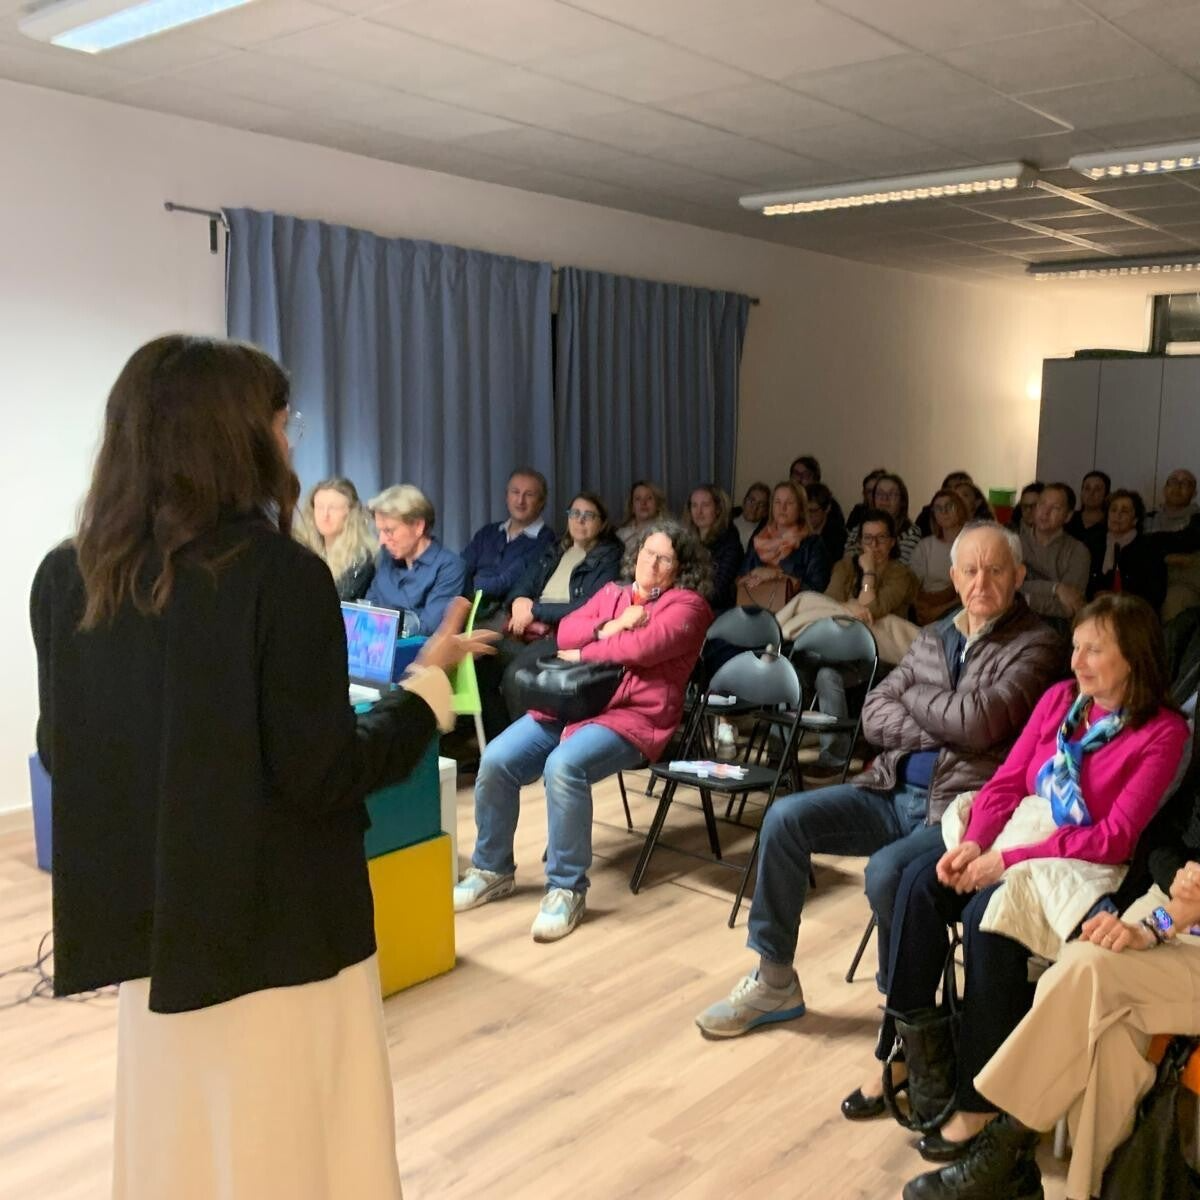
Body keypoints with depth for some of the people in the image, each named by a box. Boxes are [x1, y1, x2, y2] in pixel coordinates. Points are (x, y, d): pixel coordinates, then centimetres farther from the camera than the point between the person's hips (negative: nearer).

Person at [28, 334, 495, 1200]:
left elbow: (61, 752, 9)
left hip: (152, 916, 6)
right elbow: (323, 774, -18)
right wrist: (430, 680, -6)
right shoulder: (281, 575, -19)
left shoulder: (66, 577, -2)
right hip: (278, 918, -5)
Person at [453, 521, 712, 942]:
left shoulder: (687, 604, 3)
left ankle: (566, 888, -19)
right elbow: (565, 633, 9)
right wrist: (610, 628, -8)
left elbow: (645, 646, -15)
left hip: (630, 717, -6)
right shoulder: (611, 593, 22)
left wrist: (583, 653, -3)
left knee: (563, 766, -34)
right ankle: (492, 868, 5)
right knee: (495, 760, -15)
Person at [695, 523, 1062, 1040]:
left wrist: (912, 696, -1)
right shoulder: (932, 637, 15)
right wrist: (939, 729, -9)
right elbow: (874, 715, 7)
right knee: (785, 818, -9)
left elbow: (976, 724, -18)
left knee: (886, 872, -32)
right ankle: (774, 980, 3)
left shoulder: (1035, 646, -5)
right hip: (893, 791, 7)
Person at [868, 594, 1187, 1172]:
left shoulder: (1161, 732, -10)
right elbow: (1005, 782, 6)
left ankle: (980, 1099, -19)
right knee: (920, 880, -22)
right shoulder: (1061, 698, 7)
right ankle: (903, 1051, -14)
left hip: (1082, 867, -5)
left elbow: (1114, 837, -17)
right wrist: (975, 843, -13)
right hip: (1014, 843, 6)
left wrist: (1010, 858, -23)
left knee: (987, 912, -33)